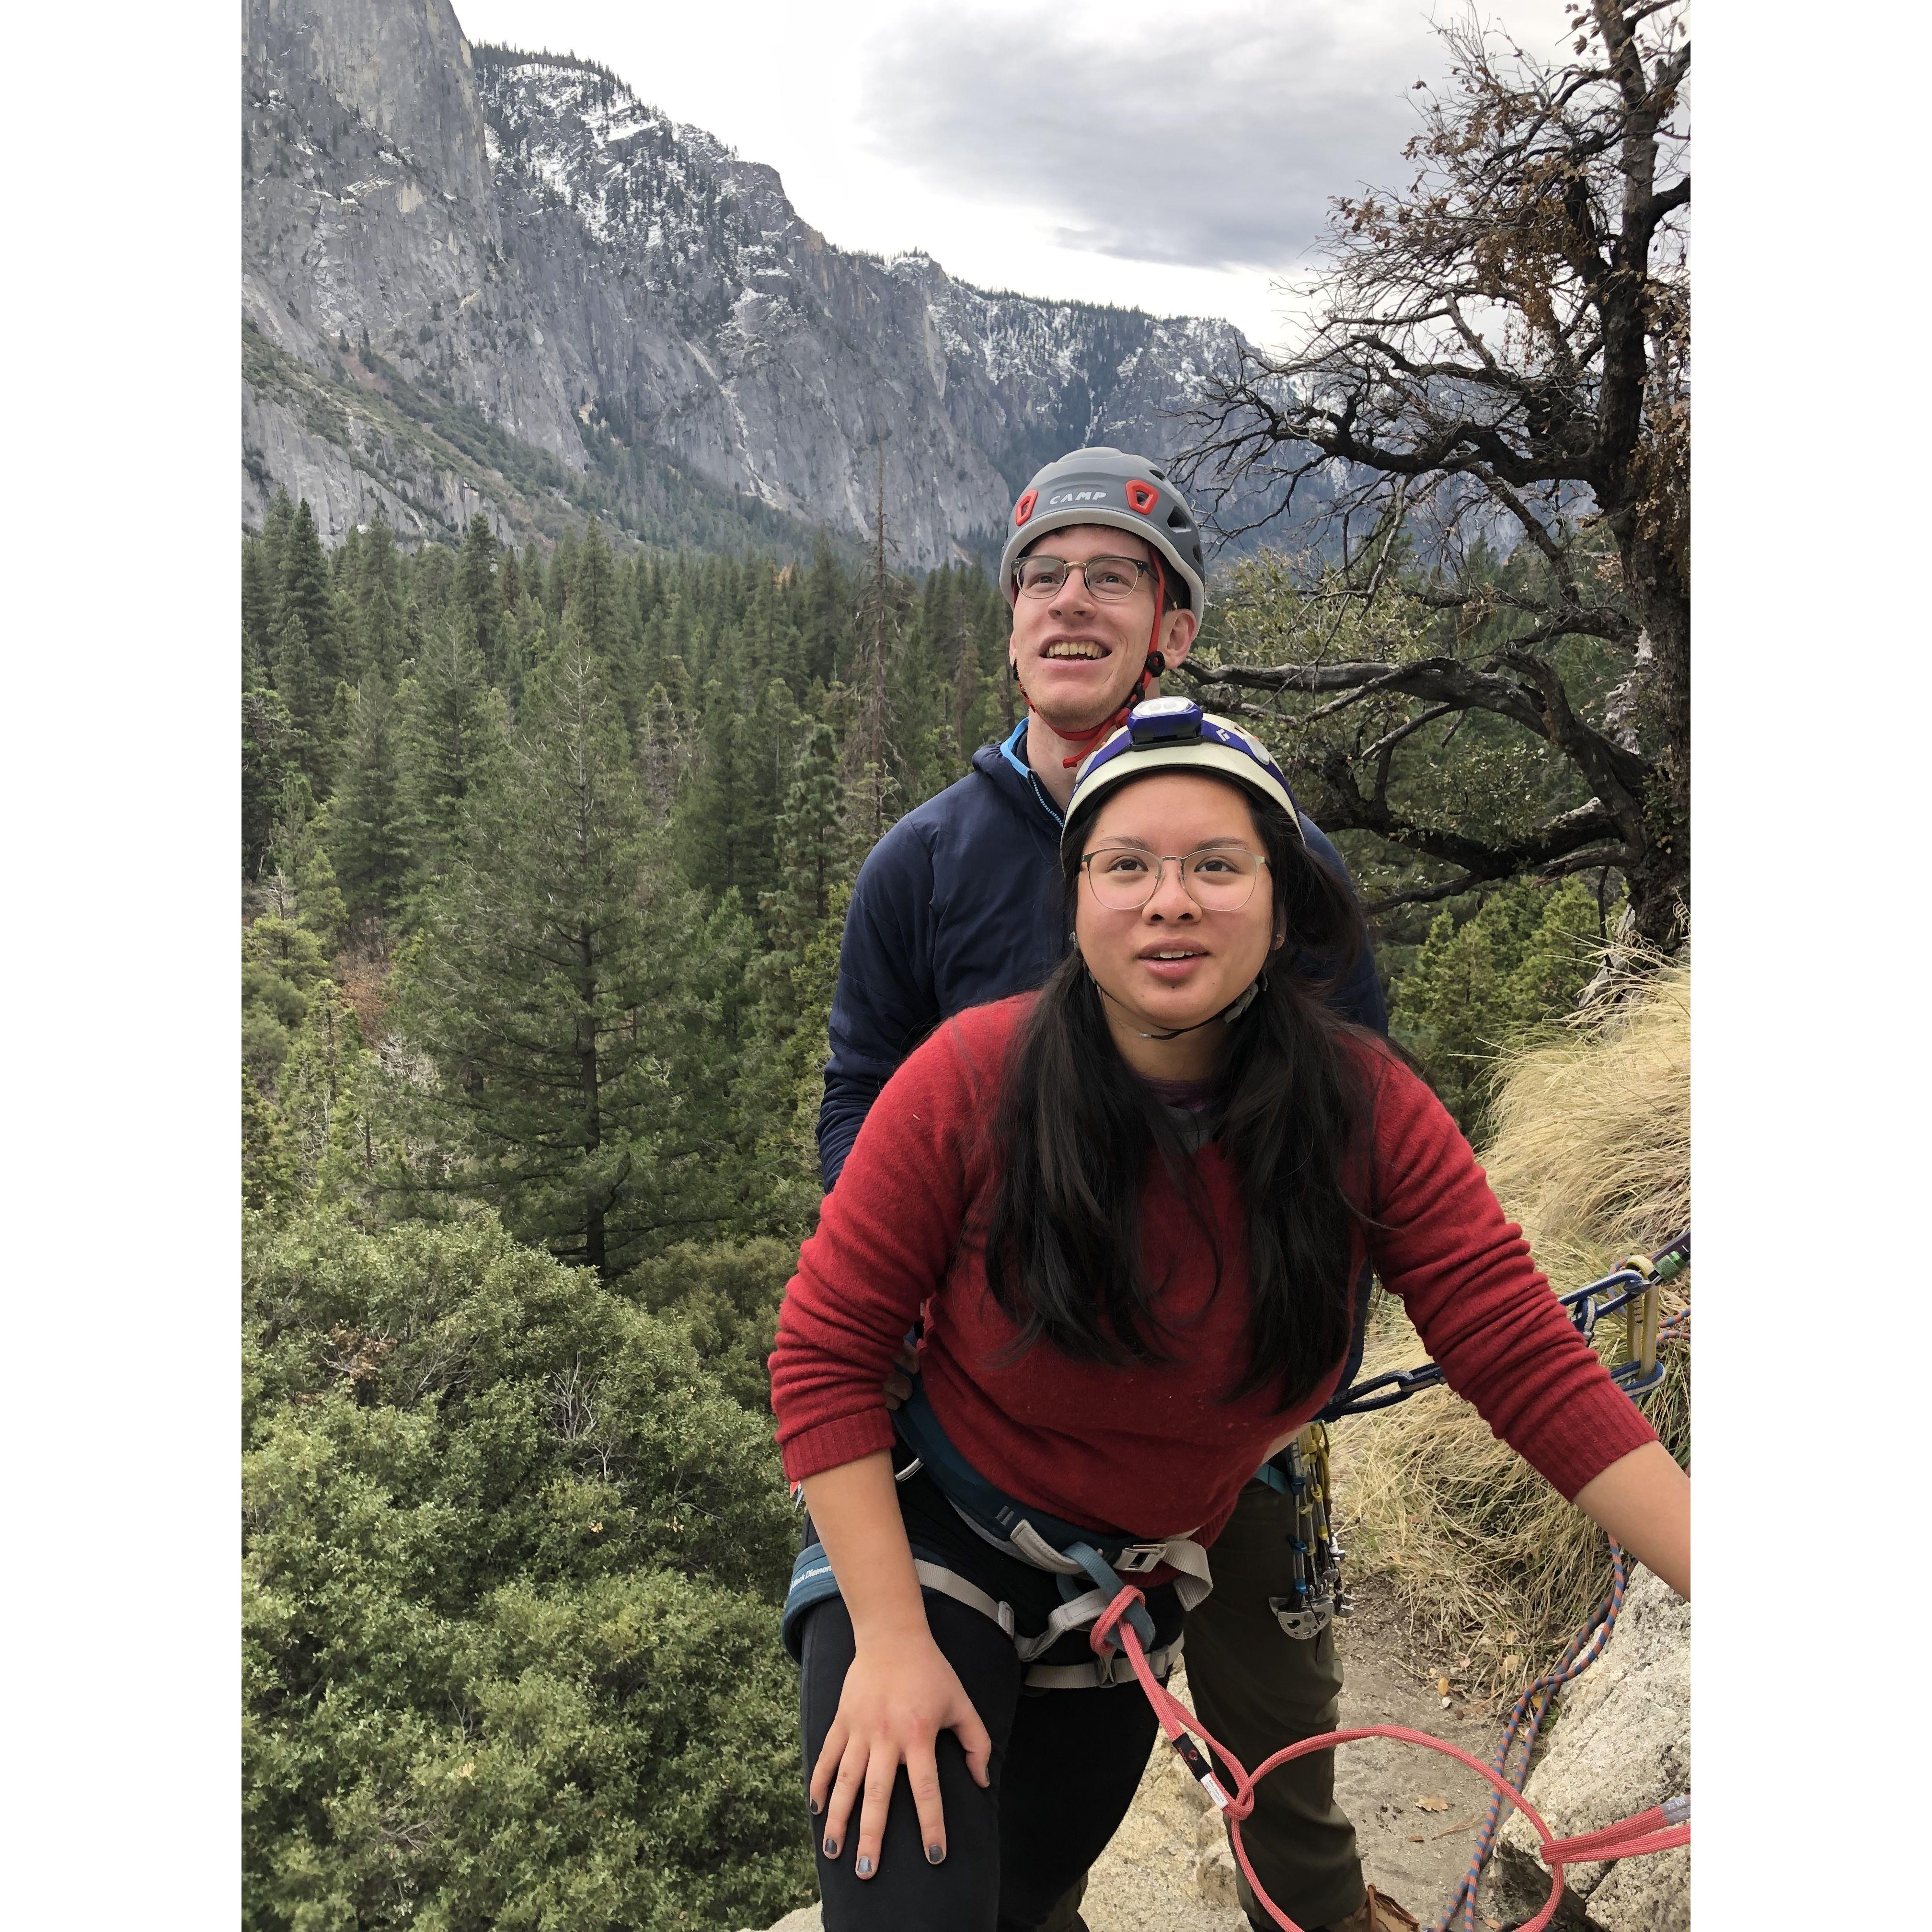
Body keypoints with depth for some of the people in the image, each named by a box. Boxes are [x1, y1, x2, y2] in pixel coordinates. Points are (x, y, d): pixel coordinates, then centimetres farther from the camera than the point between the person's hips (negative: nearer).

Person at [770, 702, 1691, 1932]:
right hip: (926, 1542, -3)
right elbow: (823, 1353, -19)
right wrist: (890, 1641, -22)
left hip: (1139, 1590, 3)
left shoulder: (1368, 1112, -18)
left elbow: (1535, 1368, -17)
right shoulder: (974, 1079, -25)